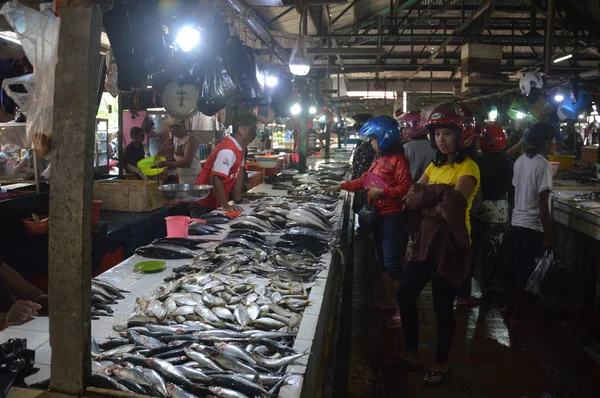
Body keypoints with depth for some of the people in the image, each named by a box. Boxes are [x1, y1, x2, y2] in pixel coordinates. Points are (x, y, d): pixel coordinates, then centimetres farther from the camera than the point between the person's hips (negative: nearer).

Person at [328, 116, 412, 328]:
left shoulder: (398, 160, -13)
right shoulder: (379, 160, 13)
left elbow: (406, 187, -21)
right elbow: (363, 180, 23)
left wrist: (381, 192, -22)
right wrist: (340, 187, 25)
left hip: (392, 217, -10)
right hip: (378, 215, 10)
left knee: (392, 263, -8)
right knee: (382, 261, 16)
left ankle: (402, 309, 0)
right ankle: (391, 303, 28)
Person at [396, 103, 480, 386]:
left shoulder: (468, 167, -12)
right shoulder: (436, 165, 12)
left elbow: (453, 203, -27)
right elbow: (410, 198, 6)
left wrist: (425, 197, -10)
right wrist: (437, 196, -11)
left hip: (450, 244, -8)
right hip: (426, 240, 8)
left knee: (442, 305, 4)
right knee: (405, 295, 11)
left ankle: (441, 364, 24)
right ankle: (411, 355, 29)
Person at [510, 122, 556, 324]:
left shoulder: (520, 160, 6)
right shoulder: (543, 164, -17)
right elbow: (542, 203, -19)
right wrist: (548, 234, -15)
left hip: (518, 220, 8)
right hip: (533, 224, -8)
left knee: (522, 266, 19)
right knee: (527, 269, 3)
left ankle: (521, 303, 32)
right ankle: (518, 314, 11)